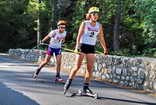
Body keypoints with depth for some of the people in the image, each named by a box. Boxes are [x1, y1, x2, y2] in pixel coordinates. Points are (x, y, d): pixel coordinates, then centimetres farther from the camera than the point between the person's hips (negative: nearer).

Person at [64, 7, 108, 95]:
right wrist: (77, 46, -23)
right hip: (82, 46, -4)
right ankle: (68, 84, 8)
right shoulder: (84, 24, -4)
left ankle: (85, 88, 5)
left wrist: (105, 49, 9)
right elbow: (79, 35, -11)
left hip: (92, 48, 4)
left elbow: (101, 38, 13)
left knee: (90, 68, -2)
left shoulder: (99, 26, 7)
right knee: (77, 67, -5)